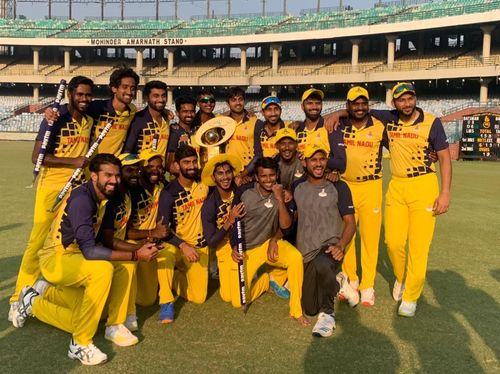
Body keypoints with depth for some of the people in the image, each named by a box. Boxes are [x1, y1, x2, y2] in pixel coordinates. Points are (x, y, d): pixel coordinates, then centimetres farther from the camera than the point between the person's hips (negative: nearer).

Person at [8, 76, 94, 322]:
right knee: (38, 240, -4)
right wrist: (72, 162, -20)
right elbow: (37, 156, -15)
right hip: (52, 187, -5)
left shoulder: (90, 120, 6)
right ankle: (20, 298, 6)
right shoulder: (56, 118, -11)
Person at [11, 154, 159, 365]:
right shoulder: (81, 199, -26)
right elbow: (89, 250, -34)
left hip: (75, 257, 9)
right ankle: (80, 344, -20)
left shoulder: (104, 197, 2)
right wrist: (136, 255, -35)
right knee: (103, 269, -33)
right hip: (55, 259, -9)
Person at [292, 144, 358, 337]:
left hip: (329, 249, -5)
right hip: (305, 255, 5)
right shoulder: (298, 189, 9)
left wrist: (341, 245, -21)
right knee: (310, 309, 7)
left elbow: (350, 222, -3)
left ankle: (327, 313, -17)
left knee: (322, 265, -43)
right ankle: (337, 283, 35)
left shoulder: (338, 187, -2)